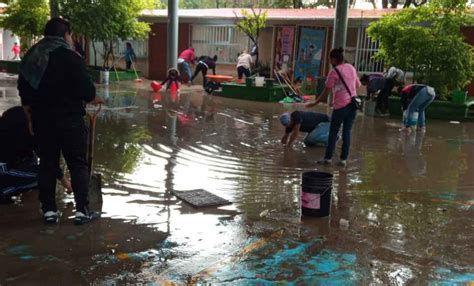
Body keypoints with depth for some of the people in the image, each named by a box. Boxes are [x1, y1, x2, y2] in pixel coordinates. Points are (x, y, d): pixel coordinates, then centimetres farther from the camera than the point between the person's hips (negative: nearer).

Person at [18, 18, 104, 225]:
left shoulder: (30, 57, 8)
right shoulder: (71, 57, -11)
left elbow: (25, 94, 12)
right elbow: (86, 90, -14)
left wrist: (31, 119, 20)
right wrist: (95, 99, 7)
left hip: (41, 120, 5)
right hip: (70, 120, -5)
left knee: (47, 164, 12)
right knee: (78, 164, 3)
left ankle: (49, 210, 14)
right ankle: (82, 210, 4)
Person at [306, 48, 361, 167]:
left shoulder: (334, 72, -9)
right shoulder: (351, 68, 10)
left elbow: (326, 91, -9)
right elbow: (358, 85, 19)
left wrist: (315, 103, -2)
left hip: (340, 106, -6)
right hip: (352, 104, 6)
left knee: (333, 132, 4)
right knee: (347, 132, 7)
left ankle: (328, 158, 8)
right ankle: (343, 159, 7)